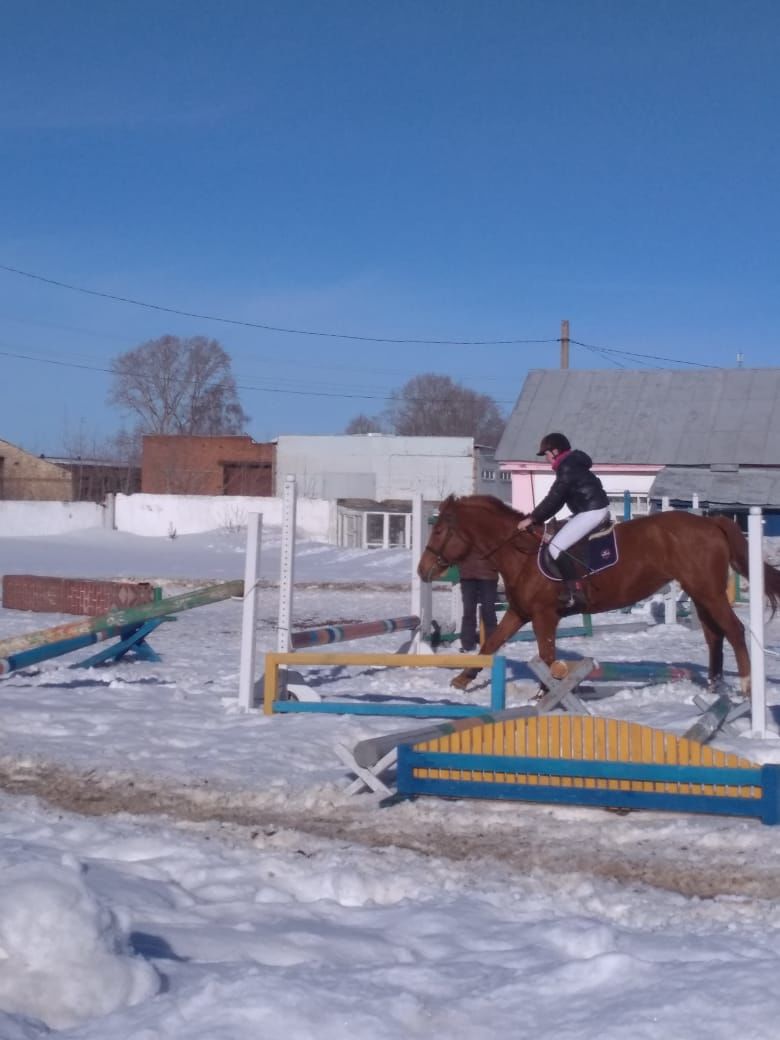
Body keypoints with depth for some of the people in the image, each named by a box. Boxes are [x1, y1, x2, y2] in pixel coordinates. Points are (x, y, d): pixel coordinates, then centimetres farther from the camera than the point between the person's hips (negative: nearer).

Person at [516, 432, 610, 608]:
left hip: (591, 512, -11)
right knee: (558, 539, 22)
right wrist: (538, 517, 12)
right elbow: (558, 498, 18)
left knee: (555, 546, -15)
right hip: (596, 509, 11)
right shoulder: (570, 465, 17)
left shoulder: (567, 468, -14)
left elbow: (554, 499, -16)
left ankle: (572, 591, -17)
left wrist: (532, 518, -12)